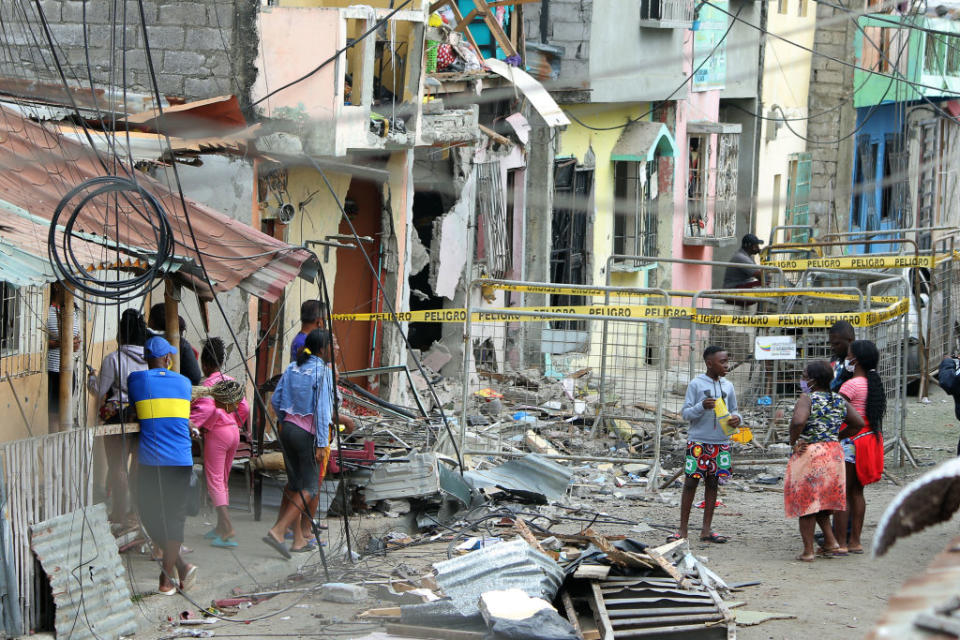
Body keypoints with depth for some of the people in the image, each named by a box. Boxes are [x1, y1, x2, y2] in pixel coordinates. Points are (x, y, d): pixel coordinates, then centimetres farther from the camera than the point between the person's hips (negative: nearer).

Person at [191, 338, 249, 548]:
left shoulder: (207, 385, -12)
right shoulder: (231, 381, 10)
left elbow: (207, 409, -27)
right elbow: (244, 408, 10)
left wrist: (191, 422, -23)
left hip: (216, 433, -8)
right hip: (233, 431, 8)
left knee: (215, 481, -7)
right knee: (223, 481, 17)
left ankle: (228, 531, -18)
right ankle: (221, 527, 23)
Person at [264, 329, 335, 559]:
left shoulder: (292, 368, 8)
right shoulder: (322, 371, -11)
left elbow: (276, 400, 9)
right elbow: (322, 408, -16)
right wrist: (322, 442, -15)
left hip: (287, 428, 7)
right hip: (307, 433, -7)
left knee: (293, 483, 14)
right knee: (308, 486, 0)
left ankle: (298, 539, 17)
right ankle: (277, 531, -12)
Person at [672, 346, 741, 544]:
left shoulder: (728, 386, 9)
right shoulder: (696, 384, -4)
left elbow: (733, 410, 16)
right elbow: (686, 413, -4)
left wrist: (736, 419, -7)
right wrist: (702, 406, -23)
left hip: (721, 443, 4)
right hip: (698, 442, -4)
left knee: (712, 484, 8)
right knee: (691, 483, -2)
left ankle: (706, 530, 12)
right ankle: (683, 530, 2)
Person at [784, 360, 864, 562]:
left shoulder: (807, 399, -14)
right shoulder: (839, 400, 5)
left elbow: (798, 421, -32)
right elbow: (859, 423, 7)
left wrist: (793, 442, -16)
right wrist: (837, 436, 14)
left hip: (808, 453, -6)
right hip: (834, 453, 6)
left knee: (805, 501, 4)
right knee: (821, 499, 22)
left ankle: (808, 550, 6)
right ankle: (830, 541, 13)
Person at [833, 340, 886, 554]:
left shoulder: (852, 385, -17)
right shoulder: (874, 383, 10)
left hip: (850, 443, -9)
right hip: (870, 439, 9)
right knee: (856, 492, 14)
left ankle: (841, 543, -2)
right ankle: (855, 541, 17)